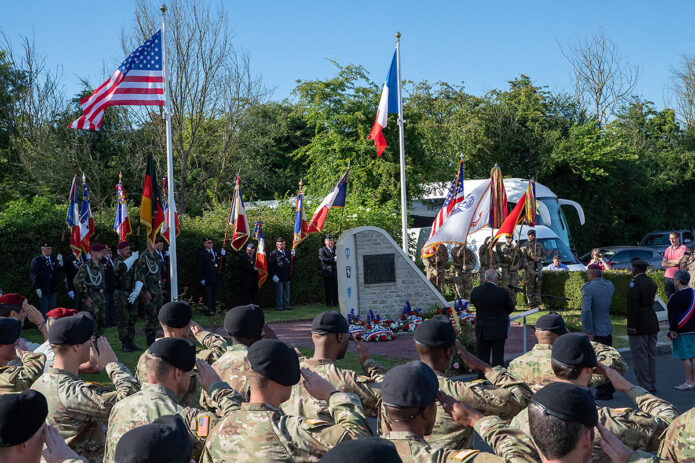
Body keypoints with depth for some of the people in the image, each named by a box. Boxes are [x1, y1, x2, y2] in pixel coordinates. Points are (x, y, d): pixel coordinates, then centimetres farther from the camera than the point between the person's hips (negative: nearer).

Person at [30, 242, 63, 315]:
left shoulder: (54, 259, 14)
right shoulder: (37, 260, -3)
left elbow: (59, 270, 8)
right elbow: (34, 275, -7)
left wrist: (60, 262, -10)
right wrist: (37, 288, -14)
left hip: (53, 290, 5)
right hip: (43, 290, -5)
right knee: (44, 310, -1)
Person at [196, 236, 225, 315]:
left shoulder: (216, 252, 12)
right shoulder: (201, 253, -5)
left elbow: (220, 263, 16)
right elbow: (199, 267, -8)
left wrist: (222, 254, -2)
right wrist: (202, 279, -13)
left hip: (216, 278, 6)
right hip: (207, 279, -6)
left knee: (216, 294, 12)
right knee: (208, 294, -3)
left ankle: (216, 308, 22)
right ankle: (209, 310, 2)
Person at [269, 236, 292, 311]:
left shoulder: (288, 253, 15)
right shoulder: (273, 254, -3)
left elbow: (291, 263, 23)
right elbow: (270, 266, -7)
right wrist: (273, 275, -13)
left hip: (287, 277, 5)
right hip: (278, 277, -5)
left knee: (287, 292, 9)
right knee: (279, 292, -2)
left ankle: (286, 306, 17)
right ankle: (279, 307, 5)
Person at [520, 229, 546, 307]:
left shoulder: (539, 245, 14)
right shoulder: (524, 246, -1)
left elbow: (544, 256, 19)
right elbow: (523, 259, -6)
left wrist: (539, 258, -6)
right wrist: (530, 269, -14)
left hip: (538, 269, 4)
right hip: (529, 269, -4)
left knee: (538, 287, 4)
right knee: (530, 287, -4)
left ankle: (537, 303, 11)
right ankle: (531, 304, 0)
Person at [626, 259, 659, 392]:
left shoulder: (634, 284, -15)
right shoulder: (651, 282, 11)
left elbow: (633, 307, -19)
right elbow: (650, 302, 12)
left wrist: (631, 327, -16)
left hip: (639, 326, -8)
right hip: (652, 324, 8)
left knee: (640, 356, -2)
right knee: (651, 355, 14)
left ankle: (644, 386, 0)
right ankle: (652, 385, 20)